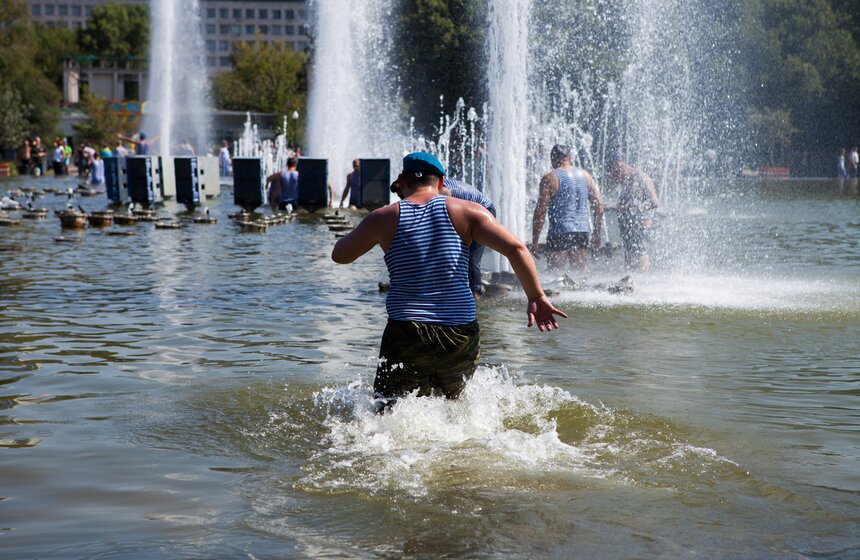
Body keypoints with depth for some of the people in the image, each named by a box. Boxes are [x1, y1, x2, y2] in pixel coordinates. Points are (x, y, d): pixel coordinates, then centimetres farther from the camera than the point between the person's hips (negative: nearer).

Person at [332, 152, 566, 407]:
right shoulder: (466, 211, 3)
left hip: (406, 335, -2)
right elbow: (515, 248, -7)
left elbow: (340, 255, 17)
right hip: (461, 335, 2)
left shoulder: (384, 218, 3)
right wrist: (537, 297, 1)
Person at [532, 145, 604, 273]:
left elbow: (541, 211, -9)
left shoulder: (549, 178, -5)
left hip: (559, 232, -5)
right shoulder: (585, 175, 10)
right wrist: (597, 233, 19)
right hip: (583, 231, 5)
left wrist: (534, 241, -7)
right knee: (580, 270, 11)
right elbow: (599, 204, 11)